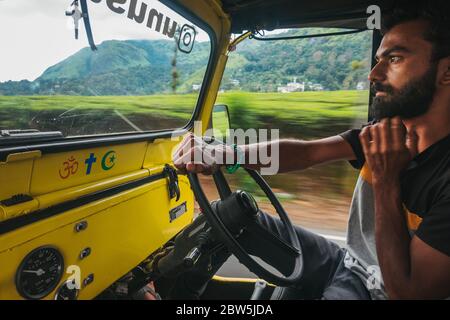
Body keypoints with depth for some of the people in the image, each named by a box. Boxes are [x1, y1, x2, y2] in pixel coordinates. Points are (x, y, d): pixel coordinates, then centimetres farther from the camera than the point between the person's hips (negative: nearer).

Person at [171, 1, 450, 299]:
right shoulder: (384, 134, -3)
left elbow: (408, 291, -24)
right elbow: (306, 152, -12)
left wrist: (386, 181, -26)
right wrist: (224, 153, -27)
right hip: (345, 260, 6)